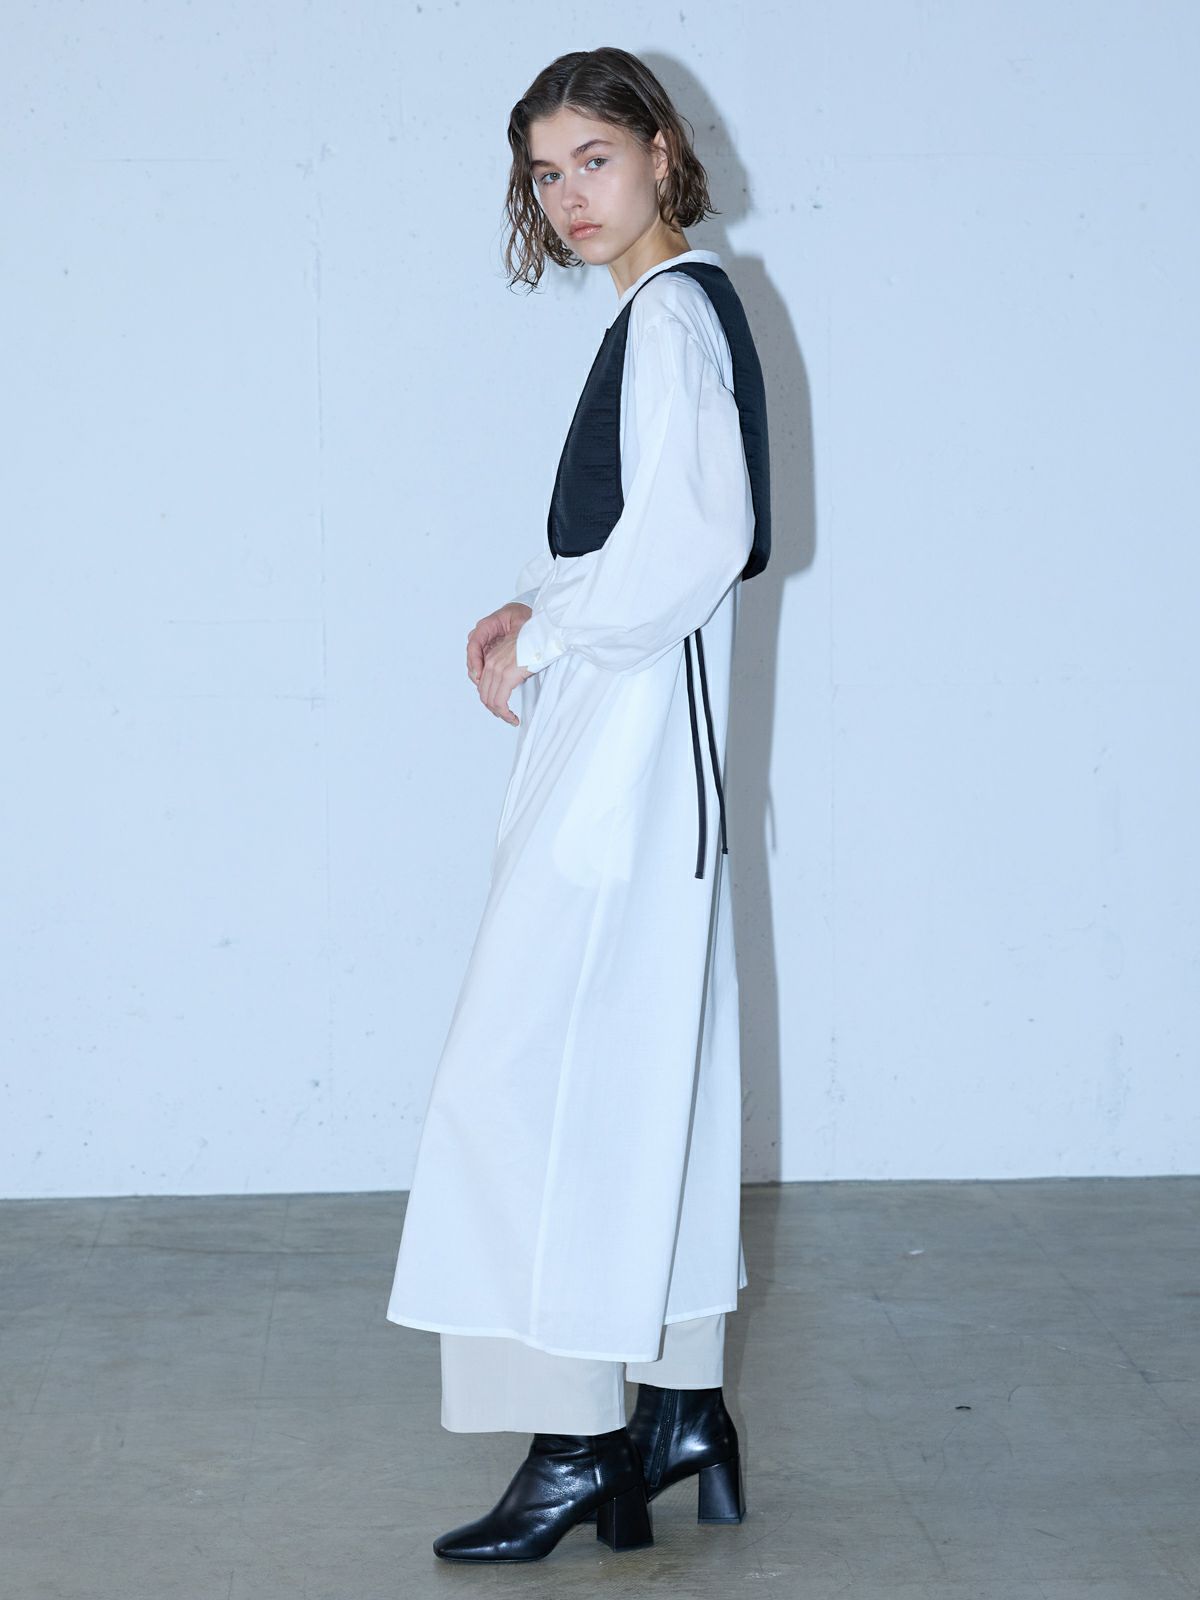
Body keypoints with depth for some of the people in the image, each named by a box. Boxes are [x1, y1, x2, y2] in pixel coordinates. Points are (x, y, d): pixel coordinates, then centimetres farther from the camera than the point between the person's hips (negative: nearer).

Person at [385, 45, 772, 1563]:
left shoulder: (674, 312, -13)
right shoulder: (665, 312, 17)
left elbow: (693, 542, -23)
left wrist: (542, 638, -12)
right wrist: (533, 604, 8)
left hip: (628, 737, -10)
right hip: (616, 734, 10)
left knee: (528, 1074, -8)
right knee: (642, 1070, 12)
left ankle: (575, 1444, -3)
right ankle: (681, 1416, 19)